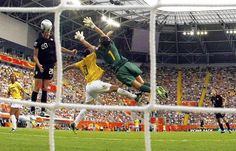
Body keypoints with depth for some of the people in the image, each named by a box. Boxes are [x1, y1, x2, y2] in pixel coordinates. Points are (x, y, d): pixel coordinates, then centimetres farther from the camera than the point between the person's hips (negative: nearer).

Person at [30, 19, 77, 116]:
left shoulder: (53, 38, 4)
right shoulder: (39, 41, -10)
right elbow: (35, 56, -9)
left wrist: (71, 52, 14)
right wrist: (39, 65, -25)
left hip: (50, 66, 5)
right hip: (41, 66, -5)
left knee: (45, 88, 6)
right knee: (37, 88, -5)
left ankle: (43, 110, 8)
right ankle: (32, 110, -1)